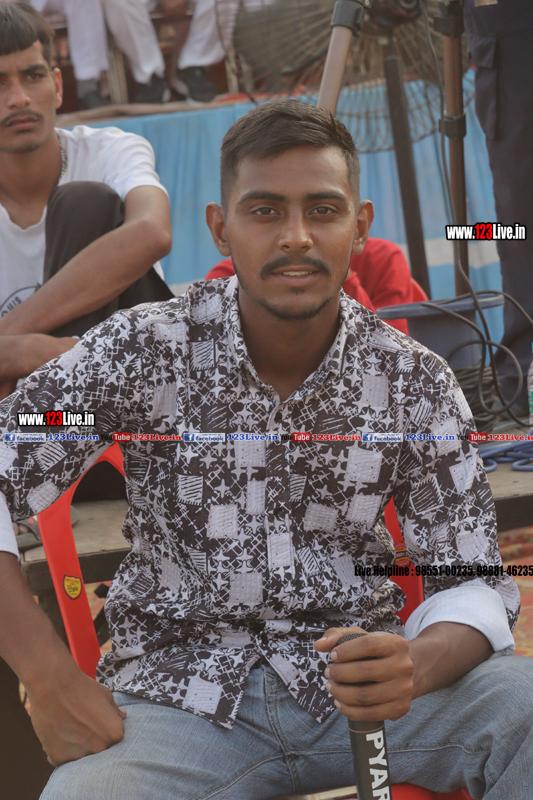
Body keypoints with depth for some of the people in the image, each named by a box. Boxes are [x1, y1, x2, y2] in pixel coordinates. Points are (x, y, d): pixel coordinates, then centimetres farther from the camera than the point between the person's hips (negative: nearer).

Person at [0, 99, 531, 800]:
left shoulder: (418, 385, -2)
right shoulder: (139, 353, -8)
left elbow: (470, 582, -1)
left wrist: (415, 667, -25)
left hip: (357, 679, 3)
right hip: (182, 694, -2)